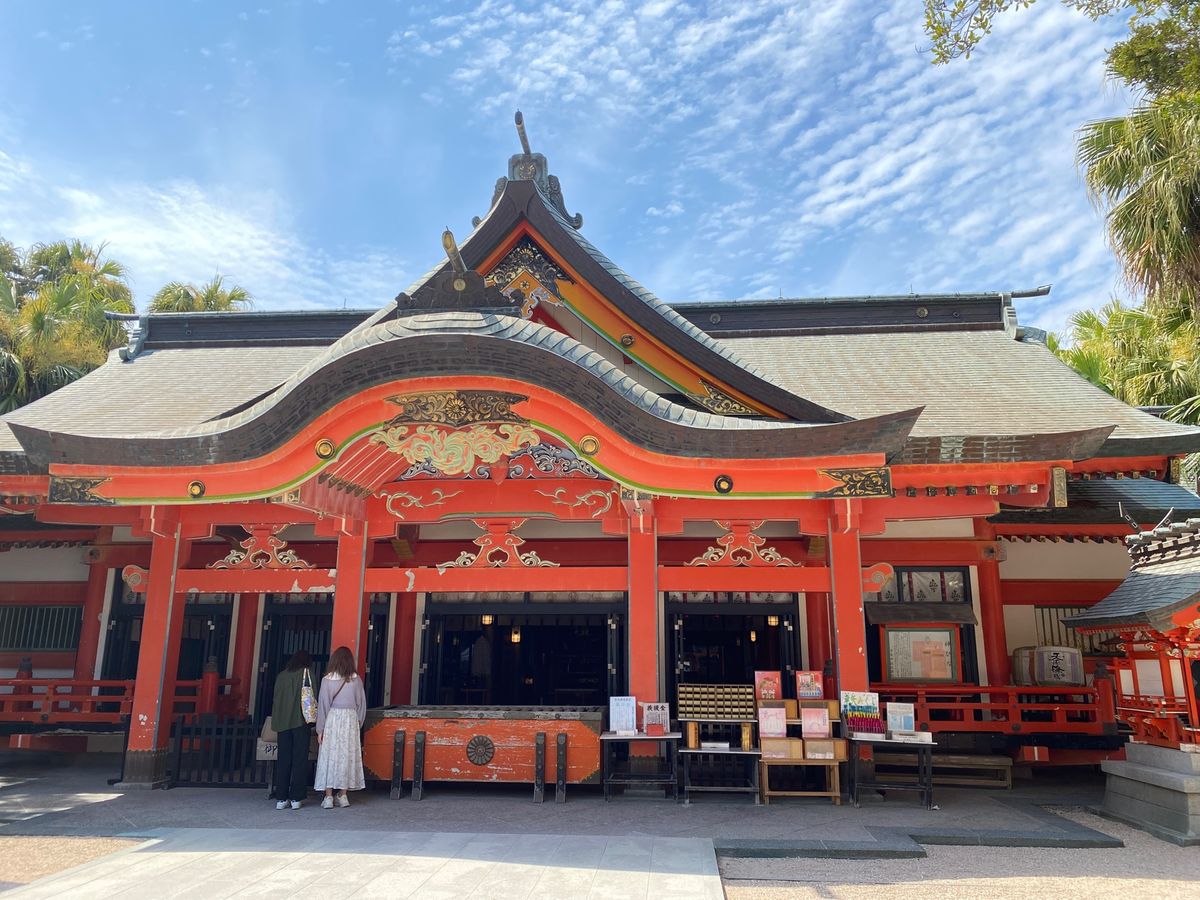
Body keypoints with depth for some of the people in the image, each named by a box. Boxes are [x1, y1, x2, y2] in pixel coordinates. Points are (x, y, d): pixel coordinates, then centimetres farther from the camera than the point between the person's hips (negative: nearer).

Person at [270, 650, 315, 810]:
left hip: (282, 723, 4)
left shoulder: (281, 675, 12)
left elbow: (276, 700, 13)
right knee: (300, 759, 3)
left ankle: (281, 798, 7)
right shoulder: (307, 674, 0)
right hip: (301, 721, -4)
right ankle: (296, 798, 2)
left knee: (283, 759, 8)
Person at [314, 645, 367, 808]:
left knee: (329, 757, 4)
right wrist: (357, 725, 15)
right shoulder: (356, 680, 0)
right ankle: (343, 795, 13)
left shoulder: (327, 679, -5)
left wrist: (320, 729, 2)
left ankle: (328, 797, 4)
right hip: (351, 721, 2)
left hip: (332, 721, -2)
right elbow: (361, 704, 4)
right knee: (347, 757, 8)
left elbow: (323, 704, -4)